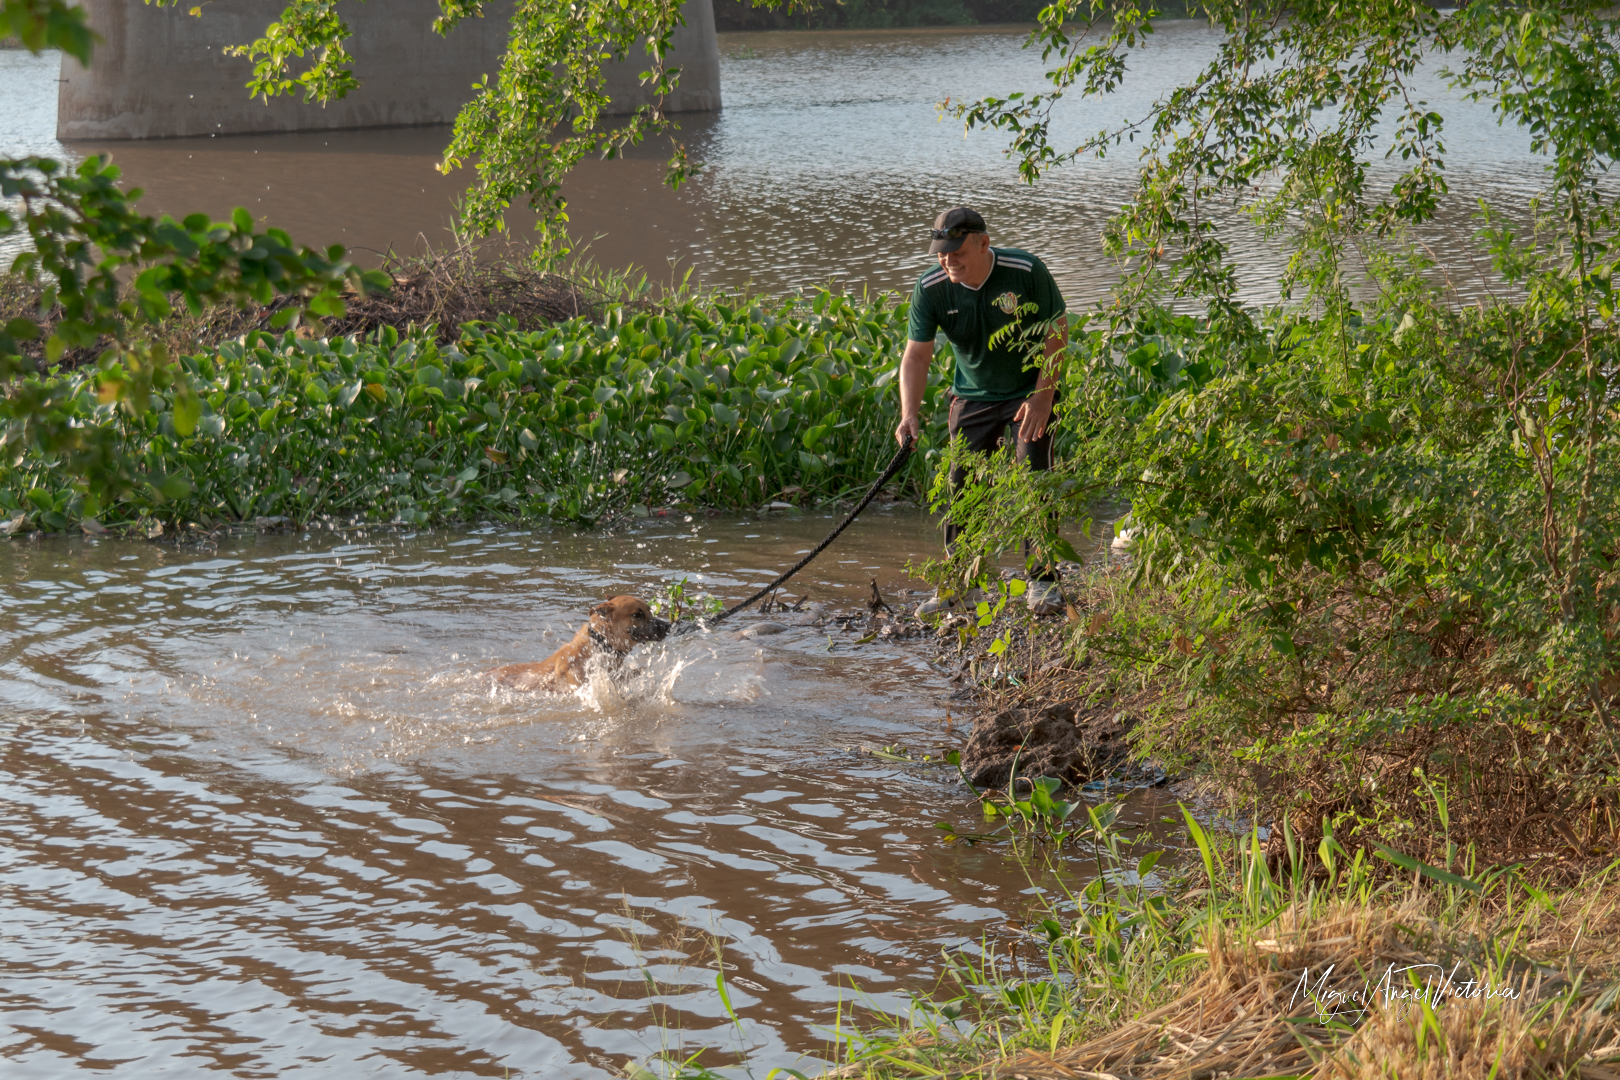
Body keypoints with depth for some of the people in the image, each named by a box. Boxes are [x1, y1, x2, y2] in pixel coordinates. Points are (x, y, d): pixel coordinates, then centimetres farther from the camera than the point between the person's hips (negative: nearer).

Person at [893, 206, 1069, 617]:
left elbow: (1056, 332, -12)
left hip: (1030, 392, -3)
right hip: (972, 396, 3)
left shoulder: (1026, 271, -22)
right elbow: (916, 355, -12)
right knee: (961, 486, -1)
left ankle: (1043, 581, -2)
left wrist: (1042, 397, -18)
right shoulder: (930, 288, -15)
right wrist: (909, 413, -26)